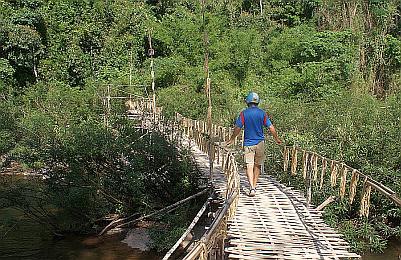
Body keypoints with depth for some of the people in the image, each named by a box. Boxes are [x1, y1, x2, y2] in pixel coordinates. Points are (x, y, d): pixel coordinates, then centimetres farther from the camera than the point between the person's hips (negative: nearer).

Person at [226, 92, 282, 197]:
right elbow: (271, 127, -2)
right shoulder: (262, 113, -2)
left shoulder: (244, 113, -5)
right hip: (260, 142, 2)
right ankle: (254, 185, 24)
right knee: (257, 165, 16)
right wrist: (276, 138, 12)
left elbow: (237, 128, -6)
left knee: (249, 166, -5)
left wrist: (231, 139, 8)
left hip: (248, 143, -2)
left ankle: (252, 187, -19)